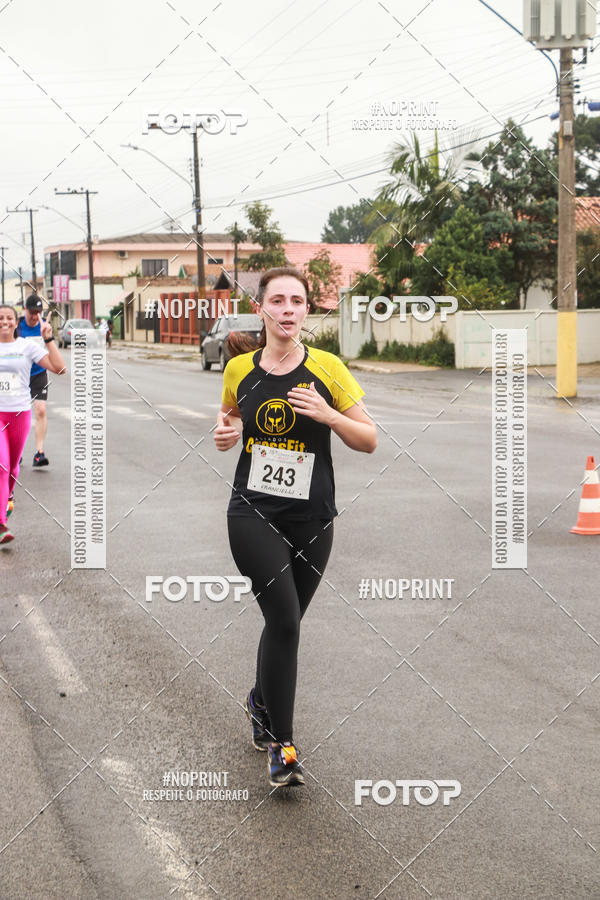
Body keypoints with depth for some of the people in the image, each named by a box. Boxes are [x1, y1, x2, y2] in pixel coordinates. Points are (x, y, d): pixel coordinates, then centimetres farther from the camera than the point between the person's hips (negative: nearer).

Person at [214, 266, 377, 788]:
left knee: (284, 622, 12)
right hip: (253, 513, -1)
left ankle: (261, 702, 42)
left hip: (312, 519, 1)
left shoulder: (327, 368, -4)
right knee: (284, 619, -16)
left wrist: (328, 415, -19)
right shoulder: (239, 369, 1)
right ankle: (281, 744, -5)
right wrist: (225, 433, -1)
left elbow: (370, 440, -2)